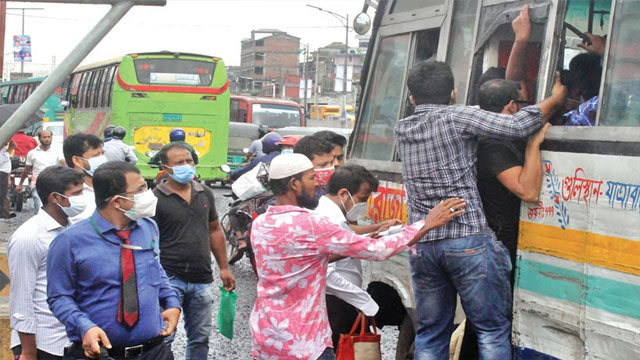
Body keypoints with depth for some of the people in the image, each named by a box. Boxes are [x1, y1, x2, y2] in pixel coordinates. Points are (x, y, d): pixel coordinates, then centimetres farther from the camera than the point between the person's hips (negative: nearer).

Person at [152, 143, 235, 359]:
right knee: (163, 339, -10)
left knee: (200, 339, 14)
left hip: (202, 280, 6)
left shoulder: (205, 193, 9)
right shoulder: (156, 198, -8)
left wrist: (224, 268, 15)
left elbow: (214, 231, 17)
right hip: (169, 278, -5)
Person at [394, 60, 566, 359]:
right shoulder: (457, 118, -7)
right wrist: (555, 98, 3)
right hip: (467, 239, -5)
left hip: (421, 243, 6)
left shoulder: (402, 129, 11)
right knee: (493, 329, 3)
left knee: (430, 333, 11)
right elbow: (519, 126, -12)